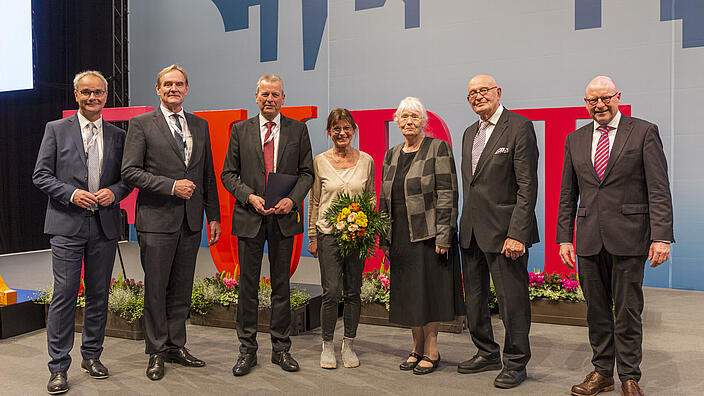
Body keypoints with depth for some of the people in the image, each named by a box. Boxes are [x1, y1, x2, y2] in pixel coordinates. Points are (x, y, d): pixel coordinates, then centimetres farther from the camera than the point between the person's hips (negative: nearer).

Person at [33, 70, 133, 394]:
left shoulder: (118, 136, 11)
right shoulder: (56, 130, 4)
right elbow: (41, 175, 1)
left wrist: (113, 192, -8)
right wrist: (72, 193, -14)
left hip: (105, 225, 3)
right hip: (67, 225, -3)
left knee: (99, 294, 9)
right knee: (64, 294, -4)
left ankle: (92, 355, 24)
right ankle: (59, 367, 6)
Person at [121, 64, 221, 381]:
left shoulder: (200, 126, 13)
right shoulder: (142, 124, 0)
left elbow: (208, 175, 14)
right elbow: (130, 171, -7)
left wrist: (213, 216, 9)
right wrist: (171, 186, -15)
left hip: (191, 222, 4)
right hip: (157, 221, -4)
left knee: (182, 289, 11)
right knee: (155, 289, 4)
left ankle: (176, 346, 25)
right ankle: (157, 351, 18)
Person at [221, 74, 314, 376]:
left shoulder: (298, 130, 6)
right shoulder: (240, 130, 6)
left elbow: (307, 172, 6)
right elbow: (229, 173, 5)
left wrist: (293, 198, -10)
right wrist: (250, 196, -11)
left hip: (284, 217, 0)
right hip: (249, 216, 0)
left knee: (281, 285, 8)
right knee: (248, 286, 5)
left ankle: (281, 348, 20)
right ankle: (247, 350, 17)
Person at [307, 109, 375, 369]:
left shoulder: (366, 160, 5)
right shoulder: (320, 161, 2)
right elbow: (314, 202, 5)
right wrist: (313, 237, 3)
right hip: (328, 233, -1)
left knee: (353, 293, 7)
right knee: (331, 293, -4)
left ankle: (349, 345, 21)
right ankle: (327, 346, 14)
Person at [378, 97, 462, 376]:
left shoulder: (438, 148, -4)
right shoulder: (391, 155, 14)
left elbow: (447, 194, -10)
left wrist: (443, 236, -16)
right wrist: (384, 239, 12)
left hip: (428, 234, -6)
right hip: (400, 237, 6)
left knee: (429, 289, 1)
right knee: (408, 292, 11)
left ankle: (431, 350, 16)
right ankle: (417, 347, 25)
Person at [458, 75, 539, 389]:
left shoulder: (519, 127, -8)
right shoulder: (470, 133, 15)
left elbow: (527, 186, -14)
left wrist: (517, 234, -20)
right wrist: (466, 225, 13)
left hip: (504, 231, -8)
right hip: (471, 232, 8)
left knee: (512, 300, 3)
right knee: (474, 298, 16)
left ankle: (515, 363, 21)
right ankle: (487, 353, 34)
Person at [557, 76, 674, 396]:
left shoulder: (644, 132, 1)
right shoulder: (575, 140, 12)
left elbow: (659, 190, -5)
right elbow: (567, 195, 12)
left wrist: (662, 237, -12)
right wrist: (564, 238, 6)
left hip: (628, 237, -3)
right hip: (589, 238, 4)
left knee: (628, 311, 3)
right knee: (596, 311, 11)